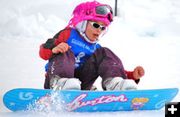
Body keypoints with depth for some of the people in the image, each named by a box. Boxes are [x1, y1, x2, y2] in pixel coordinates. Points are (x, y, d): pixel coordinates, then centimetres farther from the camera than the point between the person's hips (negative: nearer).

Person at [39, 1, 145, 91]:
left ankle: (115, 84, -28)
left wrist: (133, 75, -6)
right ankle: (60, 83, -54)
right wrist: (53, 49, -25)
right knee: (66, 54, -25)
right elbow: (43, 53, -1)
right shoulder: (68, 34, 9)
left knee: (103, 54, -3)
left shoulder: (96, 49, 20)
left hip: (80, 88, 3)